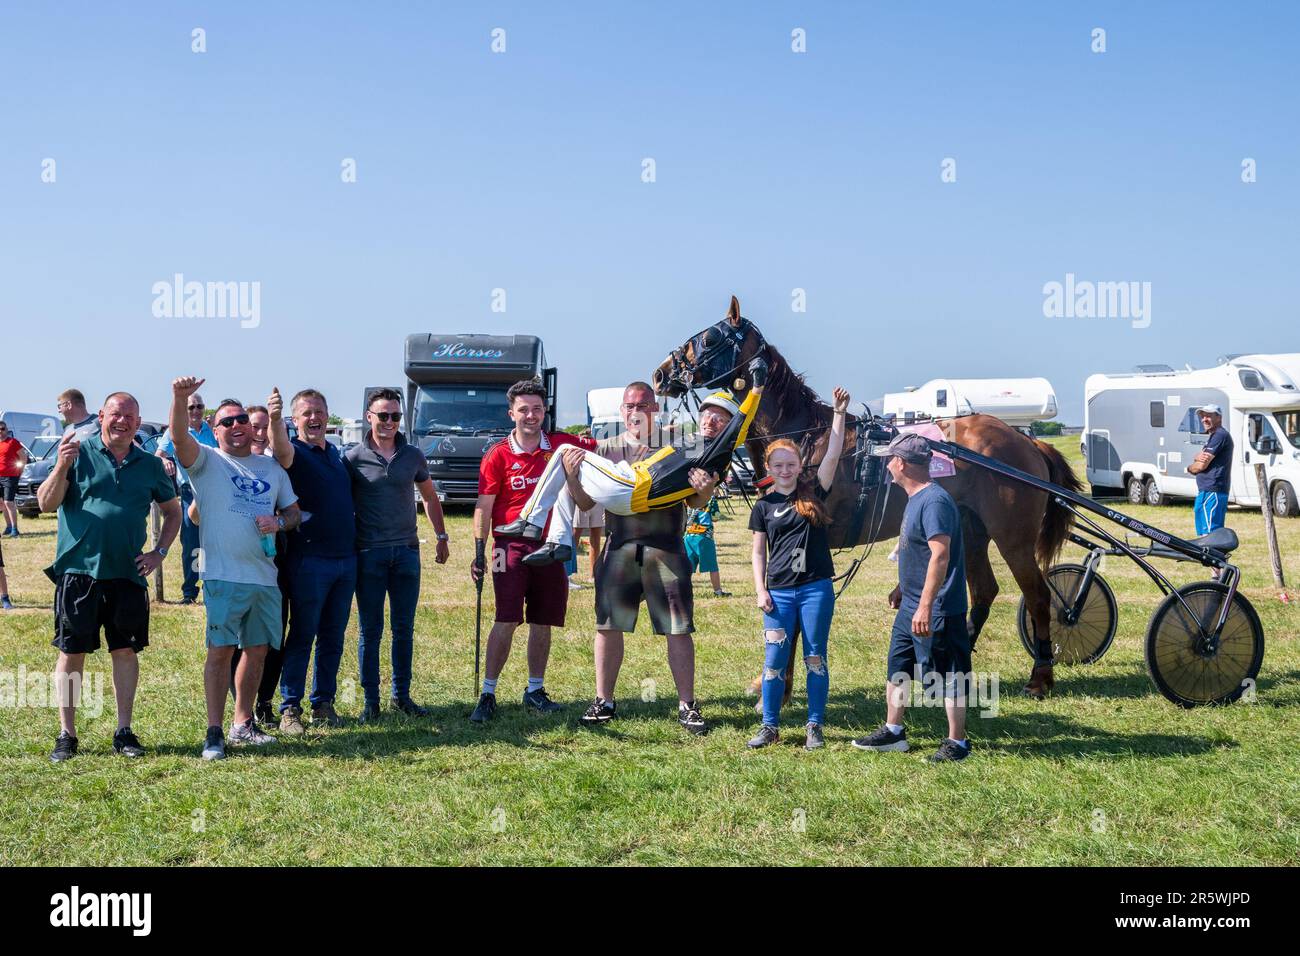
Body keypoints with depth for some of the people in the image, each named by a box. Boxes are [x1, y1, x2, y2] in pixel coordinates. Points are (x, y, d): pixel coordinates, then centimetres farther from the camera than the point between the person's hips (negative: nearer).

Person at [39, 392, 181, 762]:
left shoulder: (149, 465, 9)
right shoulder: (79, 453, -1)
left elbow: (173, 511, 19)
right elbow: (46, 503, -7)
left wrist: (159, 552, 7)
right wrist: (62, 466, -23)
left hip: (127, 574, 3)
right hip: (78, 570, -2)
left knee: (126, 650, 5)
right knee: (71, 652, 2)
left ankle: (124, 732, 14)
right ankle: (66, 735, 11)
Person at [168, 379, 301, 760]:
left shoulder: (272, 468, 15)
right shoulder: (206, 461, 1)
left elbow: (293, 511, 19)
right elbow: (179, 437, -18)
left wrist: (279, 522, -4)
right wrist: (180, 399, -36)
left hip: (265, 576, 5)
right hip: (223, 576, -5)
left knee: (257, 650, 11)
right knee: (221, 651, -7)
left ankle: (243, 724, 25)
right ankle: (214, 732, -2)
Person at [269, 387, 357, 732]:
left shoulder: (336, 454, 15)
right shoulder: (295, 452, -6)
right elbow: (281, 449, -31)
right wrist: (274, 419, -53)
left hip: (346, 558, 6)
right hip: (310, 559, -6)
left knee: (333, 638, 10)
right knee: (301, 636, -2)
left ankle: (324, 703, 19)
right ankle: (290, 707, 4)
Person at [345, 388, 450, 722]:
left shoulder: (412, 456, 7)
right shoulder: (354, 457, -3)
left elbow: (429, 497, 20)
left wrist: (441, 536, 18)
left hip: (406, 551, 3)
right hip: (369, 553, -3)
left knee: (404, 628, 9)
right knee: (371, 630, 3)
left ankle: (402, 695, 19)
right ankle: (371, 700, 11)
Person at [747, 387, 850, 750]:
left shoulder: (814, 493, 3)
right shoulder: (764, 506, 5)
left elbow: (833, 455, -7)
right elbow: (758, 551, 7)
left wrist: (839, 414, -14)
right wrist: (760, 590, -3)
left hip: (816, 588, -1)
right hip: (778, 593, 1)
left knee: (815, 659, 5)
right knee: (774, 660, 2)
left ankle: (814, 727, 13)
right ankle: (769, 726, 12)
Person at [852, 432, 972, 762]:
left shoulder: (935, 501, -21)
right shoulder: (916, 499, 12)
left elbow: (940, 555, -28)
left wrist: (926, 605, -31)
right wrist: (903, 587, 28)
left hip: (936, 610, -11)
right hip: (911, 605, 11)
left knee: (948, 674, 1)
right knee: (897, 667, 18)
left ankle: (957, 742, 11)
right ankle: (893, 732, 29)